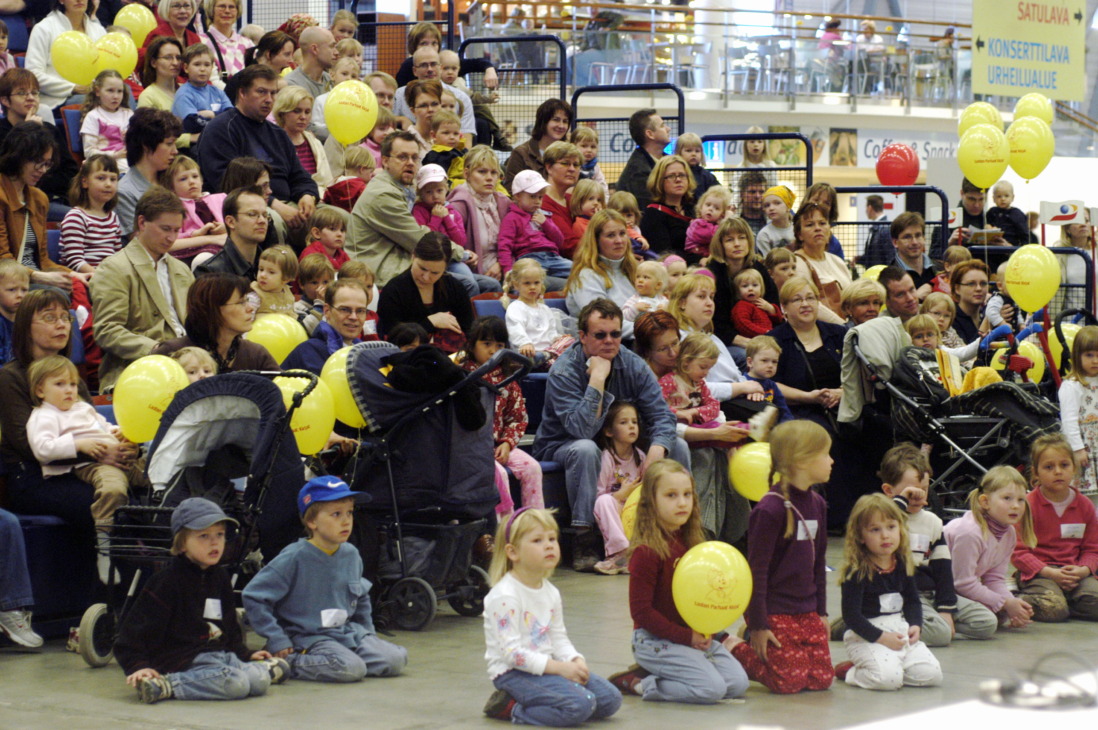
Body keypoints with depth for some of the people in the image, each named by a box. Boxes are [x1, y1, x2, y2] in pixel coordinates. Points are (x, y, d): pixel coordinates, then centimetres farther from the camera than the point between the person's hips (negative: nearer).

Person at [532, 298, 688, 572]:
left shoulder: (632, 364, -7)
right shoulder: (563, 372, -23)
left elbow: (661, 415, -12)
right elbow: (582, 430, -34)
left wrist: (656, 452, -32)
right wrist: (597, 378, -35)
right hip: (560, 449, -5)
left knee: (677, 445, -11)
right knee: (585, 449, -39)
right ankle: (584, 539, -32)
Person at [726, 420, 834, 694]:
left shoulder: (817, 505, 8)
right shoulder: (771, 509, -17)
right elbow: (757, 569, -15)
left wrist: (821, 610, 16)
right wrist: (758, 624, -15)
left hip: (807, 610, 8)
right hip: (774, 610, -8)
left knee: (822, 678, 1)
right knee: (790, 681, -10)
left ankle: (757, 647, 21)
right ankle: (734, 649, 13)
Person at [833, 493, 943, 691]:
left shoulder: (903, 566, 7)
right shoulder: (857, 572, -13)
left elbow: (913, 600, 18)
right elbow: (851, 615, -16)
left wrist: (916, 626, -1)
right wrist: (881, 637, -19)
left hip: (901, 632, 6)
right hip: (866, 637, -6)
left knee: (931, 674, -10)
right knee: (888, 678, -29)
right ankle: (850, 672, -1)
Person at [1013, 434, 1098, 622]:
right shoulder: (1027, 505, -4)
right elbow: (1018, 551, -8)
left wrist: (1083, 570, -12)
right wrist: (1051, 573, -19)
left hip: (1075, 572, 4)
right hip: (1038, 572, -4)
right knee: (1053, 609, -32)